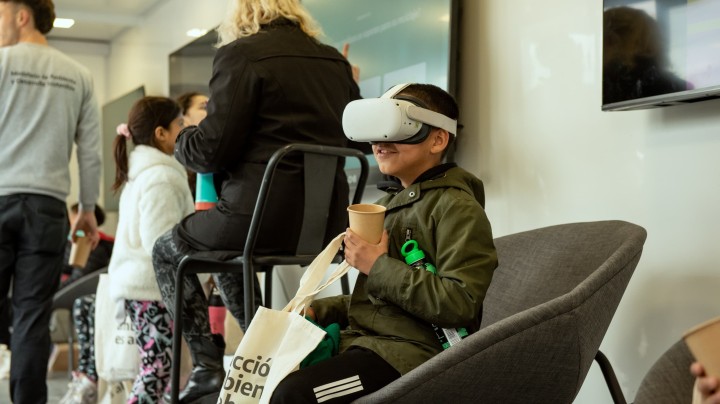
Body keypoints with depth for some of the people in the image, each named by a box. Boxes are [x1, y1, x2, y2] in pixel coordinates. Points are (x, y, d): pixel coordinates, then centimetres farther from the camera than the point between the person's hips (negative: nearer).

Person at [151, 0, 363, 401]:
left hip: (267, 216, -7)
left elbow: (211, 150, -11)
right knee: (225, 253, 34)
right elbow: (352, 137, 22)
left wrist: (182, 141, 11)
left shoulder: (241, 55, -8)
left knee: (167, 250, 20)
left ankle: (208, 365, 10)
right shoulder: (337, 62, 11)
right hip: (328, 222, 7)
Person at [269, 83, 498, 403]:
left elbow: (460, 304, -21)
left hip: (410, 353, -9)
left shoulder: (456, 207, -10)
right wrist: (318, 310, 9)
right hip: (365, 338, 9)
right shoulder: (392, 202, 18)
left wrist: (379, 267, -17)